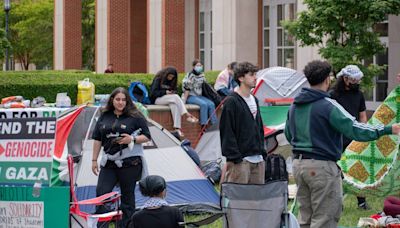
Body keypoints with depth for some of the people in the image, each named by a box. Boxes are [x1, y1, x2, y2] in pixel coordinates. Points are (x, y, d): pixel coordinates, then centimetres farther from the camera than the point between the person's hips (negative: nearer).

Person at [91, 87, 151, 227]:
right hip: (109, 162, 3)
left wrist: (132, 139, -17)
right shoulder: (104, 117, 11)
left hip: (129, 163, -3)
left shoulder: (135, 117, -1)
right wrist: (94, 160, 13)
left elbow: (147, 137, 0)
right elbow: (97, 140, 16)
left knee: (127, 197, 3)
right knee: (101, 192, -7)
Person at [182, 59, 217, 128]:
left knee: (211, 104, -17)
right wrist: (184, 101, -18)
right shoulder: (190, 75, -11)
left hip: (199, 96, 6)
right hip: (190, 96, -6)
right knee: (204, 104, -30)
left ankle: (214, 124, -17)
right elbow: (186, 89, -14)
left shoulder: (202, 75, 9)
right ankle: (203, 125, -28)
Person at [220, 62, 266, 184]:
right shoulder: (232, 101, -9)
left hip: (258, 160, 8)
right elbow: (227, 132, -13)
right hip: (240, 160, -8)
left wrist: (262, 152, 16)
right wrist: (235, 157, -16)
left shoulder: (254, 100, 16)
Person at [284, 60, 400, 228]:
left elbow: (288, 134, 21)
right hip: (322, 166, -8)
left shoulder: (294, 106, 10)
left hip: (298, 164, 8)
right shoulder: (328, 105, -15)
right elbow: (353, 129, -20)